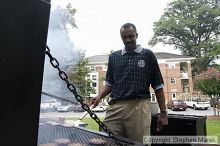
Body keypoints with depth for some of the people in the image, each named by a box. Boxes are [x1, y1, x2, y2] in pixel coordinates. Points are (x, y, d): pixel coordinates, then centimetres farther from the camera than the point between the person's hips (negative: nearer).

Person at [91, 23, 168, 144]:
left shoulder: (148, 55, 6)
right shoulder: (113, 57, 14)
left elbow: (158, 86, 6)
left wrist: (163, 112, 2)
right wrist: (99, 96, -2)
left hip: (139, 107, -2)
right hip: (115, 107, 3)